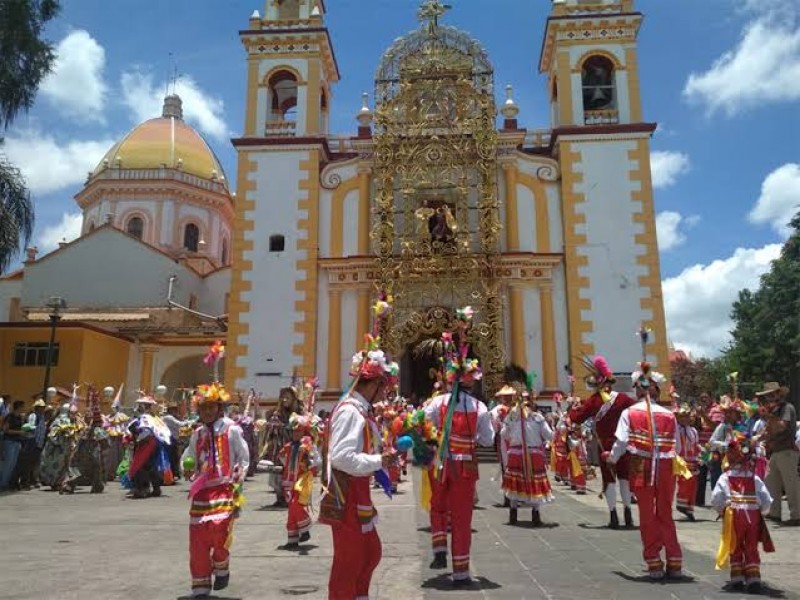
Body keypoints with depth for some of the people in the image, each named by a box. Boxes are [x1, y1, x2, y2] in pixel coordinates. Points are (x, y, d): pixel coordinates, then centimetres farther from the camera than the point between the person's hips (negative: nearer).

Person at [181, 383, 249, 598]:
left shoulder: (232, 430, -3)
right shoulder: (197, 434, 10)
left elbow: (244, 459, 2)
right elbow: (188, 459, 18)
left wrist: (237, 483, -6)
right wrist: (188, 471, -3)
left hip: (224, 488, -4)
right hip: (202, 491, 5)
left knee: (219, 529, -18)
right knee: (197, 540, 3)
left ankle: (221, 568, 15)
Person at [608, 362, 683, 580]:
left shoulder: (629, 413, -4)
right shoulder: (669, 415, 1)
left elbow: (621, 442, -11)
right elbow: (677, 448, 2)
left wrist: (612, 459, 7)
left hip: (642, 468, -2)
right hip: (665, 468, 2)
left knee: (647, 515, 10)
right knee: (665, 514, 15)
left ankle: (654, 564, 14)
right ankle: (674, 564, 17)